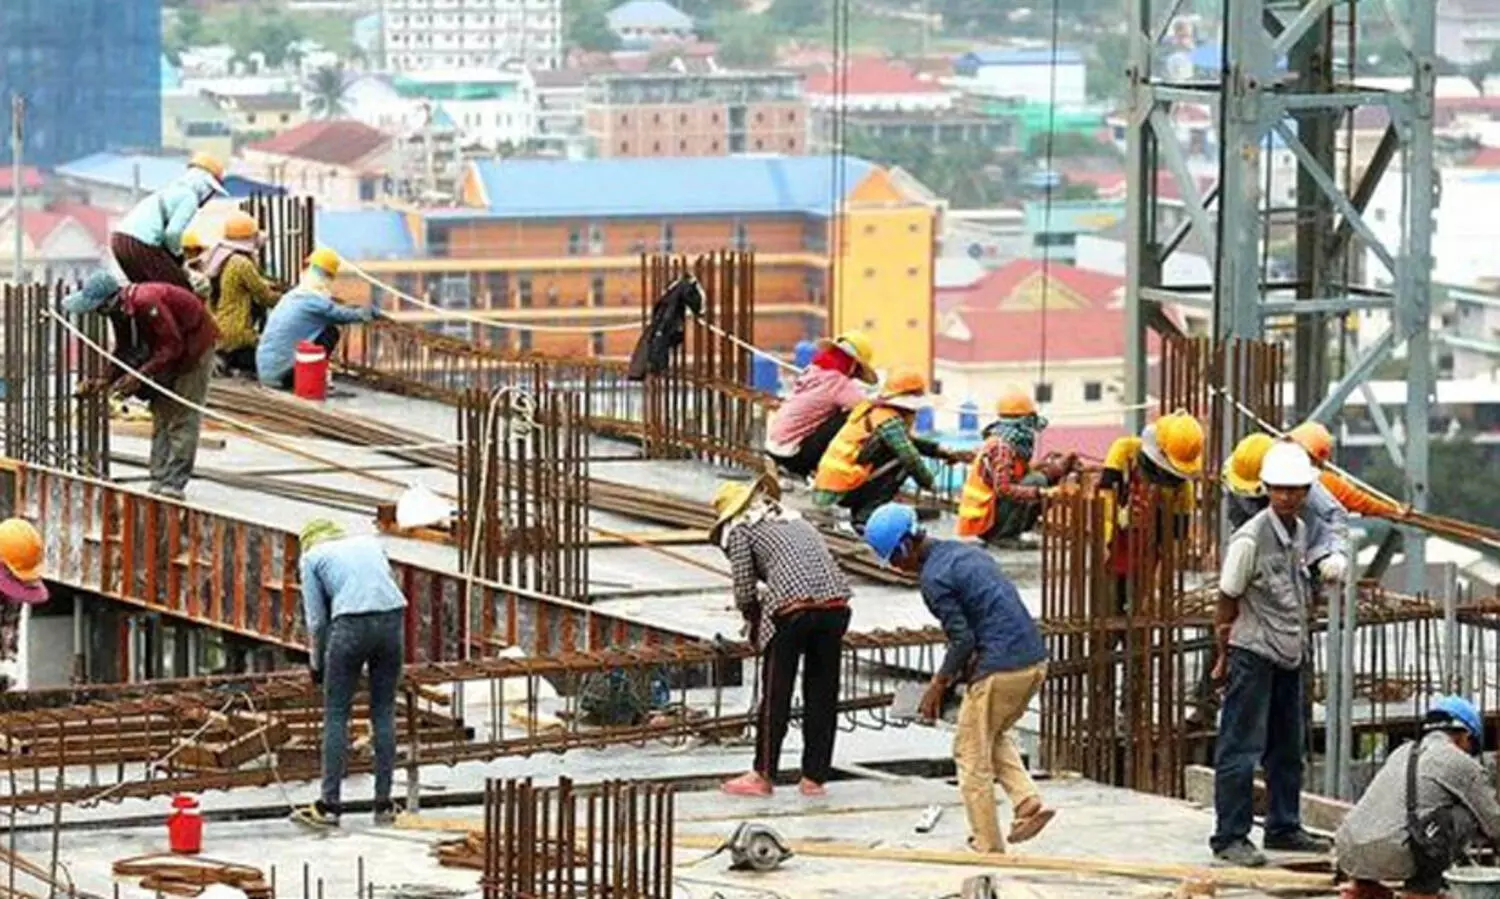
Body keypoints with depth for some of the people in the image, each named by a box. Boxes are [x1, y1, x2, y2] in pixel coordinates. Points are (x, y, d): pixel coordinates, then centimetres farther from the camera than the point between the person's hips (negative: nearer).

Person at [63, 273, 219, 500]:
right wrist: (106, 381, -7)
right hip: (168, 350, 9)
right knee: (161, 414, 8)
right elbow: (124, 351, 5)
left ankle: (174, 485, -13)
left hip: (194, 347, -9)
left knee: (182, 419, -11)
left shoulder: (147, 304, -35)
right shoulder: (120, 311, -6)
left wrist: (141, 375, -35)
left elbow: (172, 347, -34)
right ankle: (159, 481, 11)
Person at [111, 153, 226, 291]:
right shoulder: (189, 197, -2)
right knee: (183, 293, -1)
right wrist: (176, 253, 3)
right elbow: (173, 232, -15)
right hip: (141, 244, -9)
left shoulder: (172, 191, 26)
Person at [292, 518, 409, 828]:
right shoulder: (370, 542, 28)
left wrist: (316, 665, 28)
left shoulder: (312, 557, 17)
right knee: (384, 712, 12)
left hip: (351, 626, -3)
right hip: (392, 619, 3)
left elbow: (316, 618, 15)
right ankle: (384, 805, 12)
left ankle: (329, 806, 2)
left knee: (336, 716, 4)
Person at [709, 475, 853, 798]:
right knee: (822, 693, 13)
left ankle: (763, 775, 12)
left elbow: (744, 592, 5)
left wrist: (755, 625, 24)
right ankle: (814, 777, 18)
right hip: (835, 602, 6)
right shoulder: (794, 520, 30)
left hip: (793, 606, -6)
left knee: (776, 694, 6)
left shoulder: (740, 531, 11)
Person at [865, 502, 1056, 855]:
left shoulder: (933, 578, -11)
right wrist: (952, 672, 21)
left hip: (1000, 671, -9)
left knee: (972, 755, 7)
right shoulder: (967, 551, 16)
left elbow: (963, 639, -14)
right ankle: (1028, 801, 11)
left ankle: (988, 848, 10)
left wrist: (938, 686, 0)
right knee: (995, 736, 29)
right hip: (1036, 659, 9)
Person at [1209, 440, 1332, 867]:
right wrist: (1225, 657, -5)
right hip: (1254, 654, -8)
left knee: (1287, 748, 16)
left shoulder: (1300, 532, 8)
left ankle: (1284, 827, 28)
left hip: (1289, 655, 8)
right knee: (1241, 748, -6)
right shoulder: (1251, 538, -16)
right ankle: (1230, 838, -3)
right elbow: (1227, 600, -9)